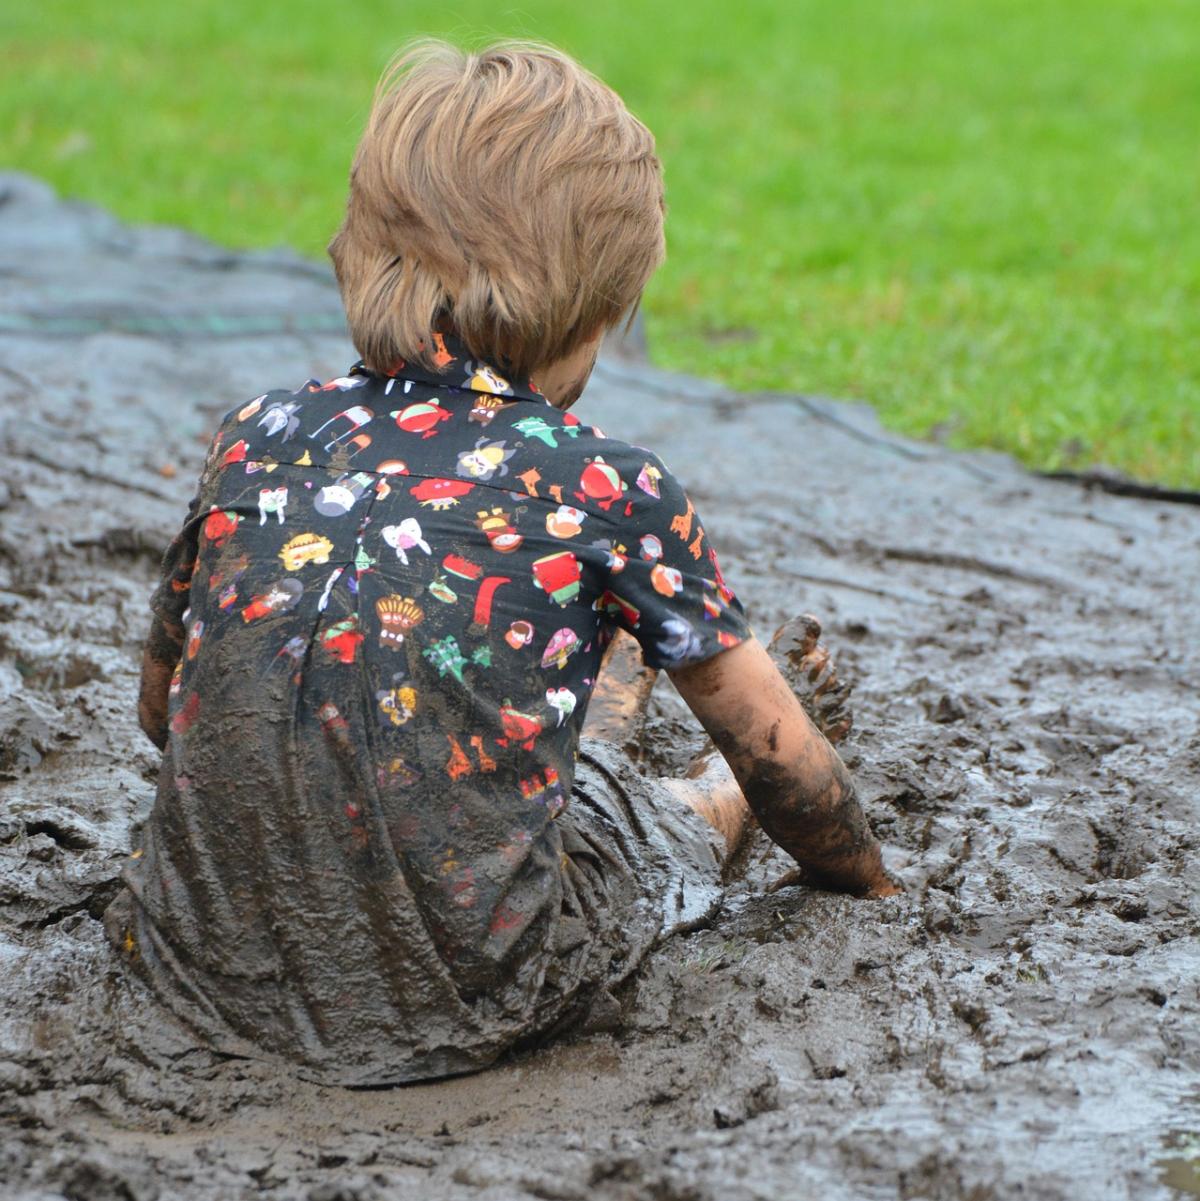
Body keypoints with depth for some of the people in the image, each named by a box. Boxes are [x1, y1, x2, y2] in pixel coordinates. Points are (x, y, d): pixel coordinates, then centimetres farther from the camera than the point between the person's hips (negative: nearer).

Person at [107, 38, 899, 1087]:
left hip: (212, 967, 4)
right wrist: (870, 885, 24)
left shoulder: (257, 439, 1)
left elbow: (162, 707, 16)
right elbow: (775, 748, 4)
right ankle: (701, 807, 55)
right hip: (460, 1005, -4)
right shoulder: (609, 489, -9)